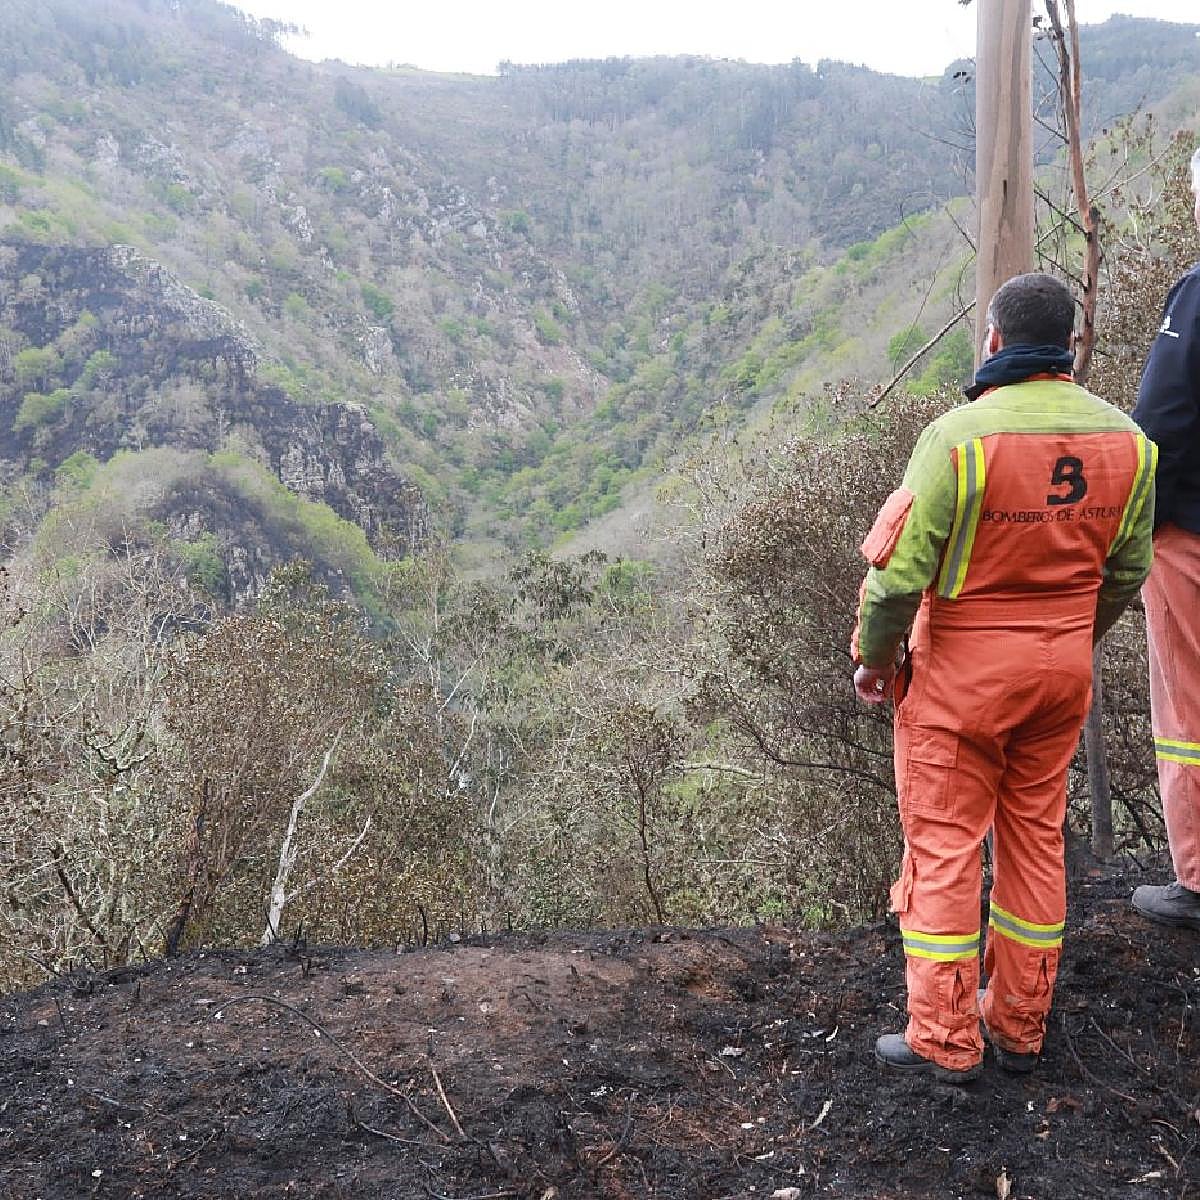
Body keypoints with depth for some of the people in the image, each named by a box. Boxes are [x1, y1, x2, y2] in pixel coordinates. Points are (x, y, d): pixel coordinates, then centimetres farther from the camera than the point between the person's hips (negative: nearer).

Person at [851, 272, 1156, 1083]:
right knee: (1036, 839, 16)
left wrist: (873, 660, -3)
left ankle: (945, 1040, 15)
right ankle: (1020, 1026, 28)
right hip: (1062, 672, 6)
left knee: (944, 845, 6)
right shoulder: (1126, 440, -1)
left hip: (962, 671, -5)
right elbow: (1128, 569, 9)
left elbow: (898, 569, -19)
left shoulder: (961, 436, -20)